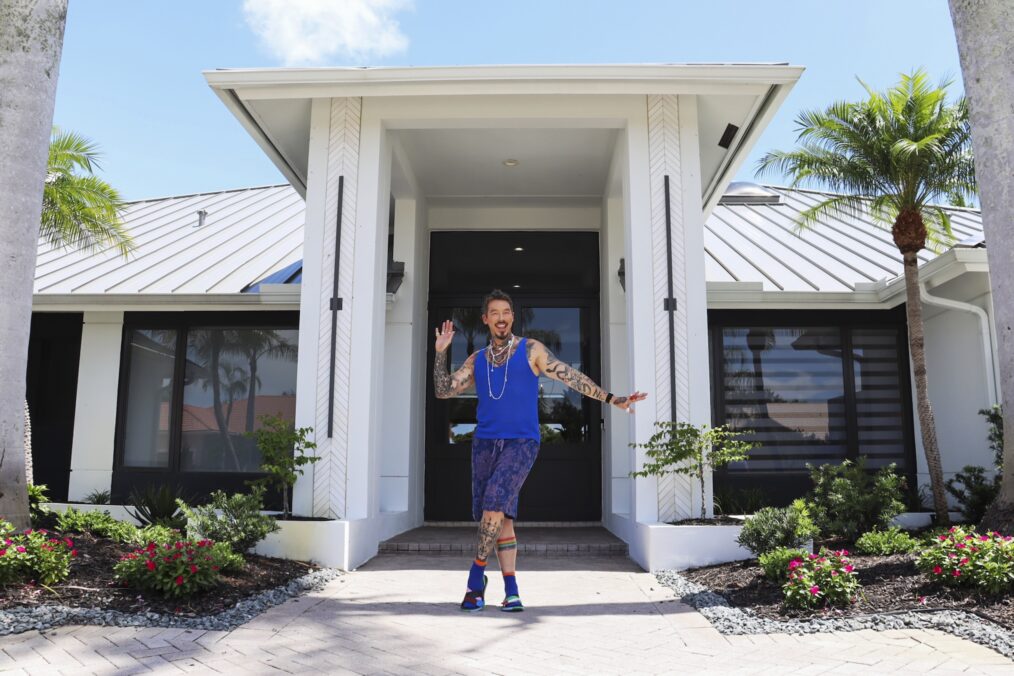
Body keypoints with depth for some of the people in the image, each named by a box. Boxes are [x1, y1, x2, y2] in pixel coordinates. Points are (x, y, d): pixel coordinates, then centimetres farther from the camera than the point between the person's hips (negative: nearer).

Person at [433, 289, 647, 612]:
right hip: (485, 443, 4)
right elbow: (443, 391, 11)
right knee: (502, 518, 2)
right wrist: (441, 352, 1)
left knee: (495, 504, -21)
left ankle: (476, 575, -4)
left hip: (521, 443, -4)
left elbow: (571, 377, 1)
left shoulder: (531, 350, 4)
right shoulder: (476, 360, 14)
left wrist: (611, 399, -6)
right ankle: (511, 591, 9)